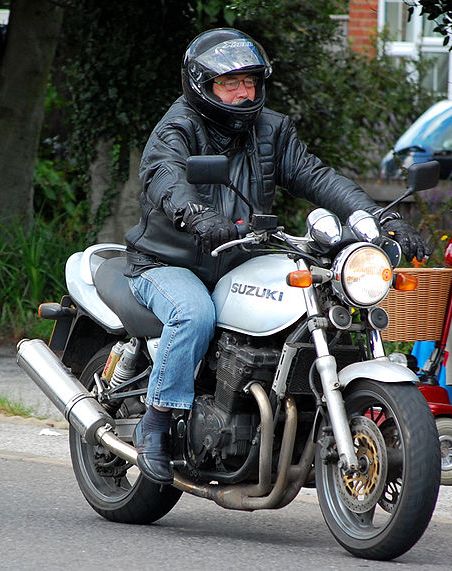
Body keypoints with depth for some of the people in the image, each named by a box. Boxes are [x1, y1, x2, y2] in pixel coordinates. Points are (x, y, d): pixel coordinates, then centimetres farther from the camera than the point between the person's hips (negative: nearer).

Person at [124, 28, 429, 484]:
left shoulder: (271, 130, 7)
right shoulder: (176, 130, -11)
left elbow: (315, 177, -3)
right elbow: (164, 177, -33)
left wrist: (383, 219, -18)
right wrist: (198, 216, -57)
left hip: (238, 270, 6)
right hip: (167, 265, -6)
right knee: (195, 314, -37)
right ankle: (154, 425, -26)